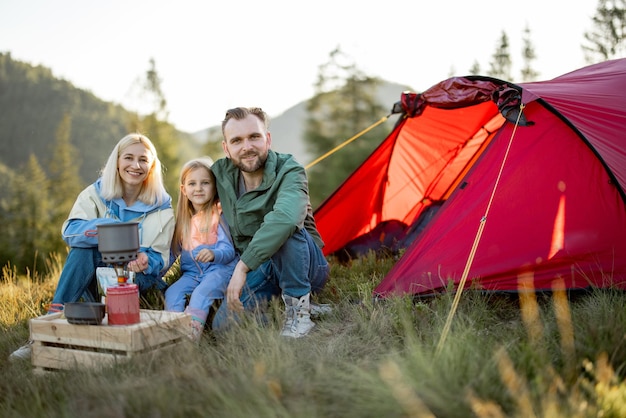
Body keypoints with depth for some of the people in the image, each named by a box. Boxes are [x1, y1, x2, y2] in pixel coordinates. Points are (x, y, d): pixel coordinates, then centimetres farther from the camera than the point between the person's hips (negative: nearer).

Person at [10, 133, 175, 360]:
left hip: (137, 282, -1)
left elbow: (160, 258, -6)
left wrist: (145, 262, -30)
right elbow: (70, 231, -19)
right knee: (83, 246, -30)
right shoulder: (96, 193, -3)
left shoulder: (161, 207, -4)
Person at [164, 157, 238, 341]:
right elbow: (172, 252, 20)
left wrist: (213, 254, -33)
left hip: (218, 269, -6)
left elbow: (228, 250, -11)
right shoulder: (183, 220, 16)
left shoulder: (219, 215, -3)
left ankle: (193, 331, -40)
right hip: (190, 272, 6)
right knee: (172, 292, -20)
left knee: (202, 292, -31)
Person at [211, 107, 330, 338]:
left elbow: (286, 216, -46)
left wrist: (243, 266, -47)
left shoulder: (289, 171, -24)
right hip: (258, 270, 5)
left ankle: (299, 312, -22)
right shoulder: (221, 173, -5)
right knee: (223, 326, -18)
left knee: (284, 228, -36)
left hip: (304, 265, -4)